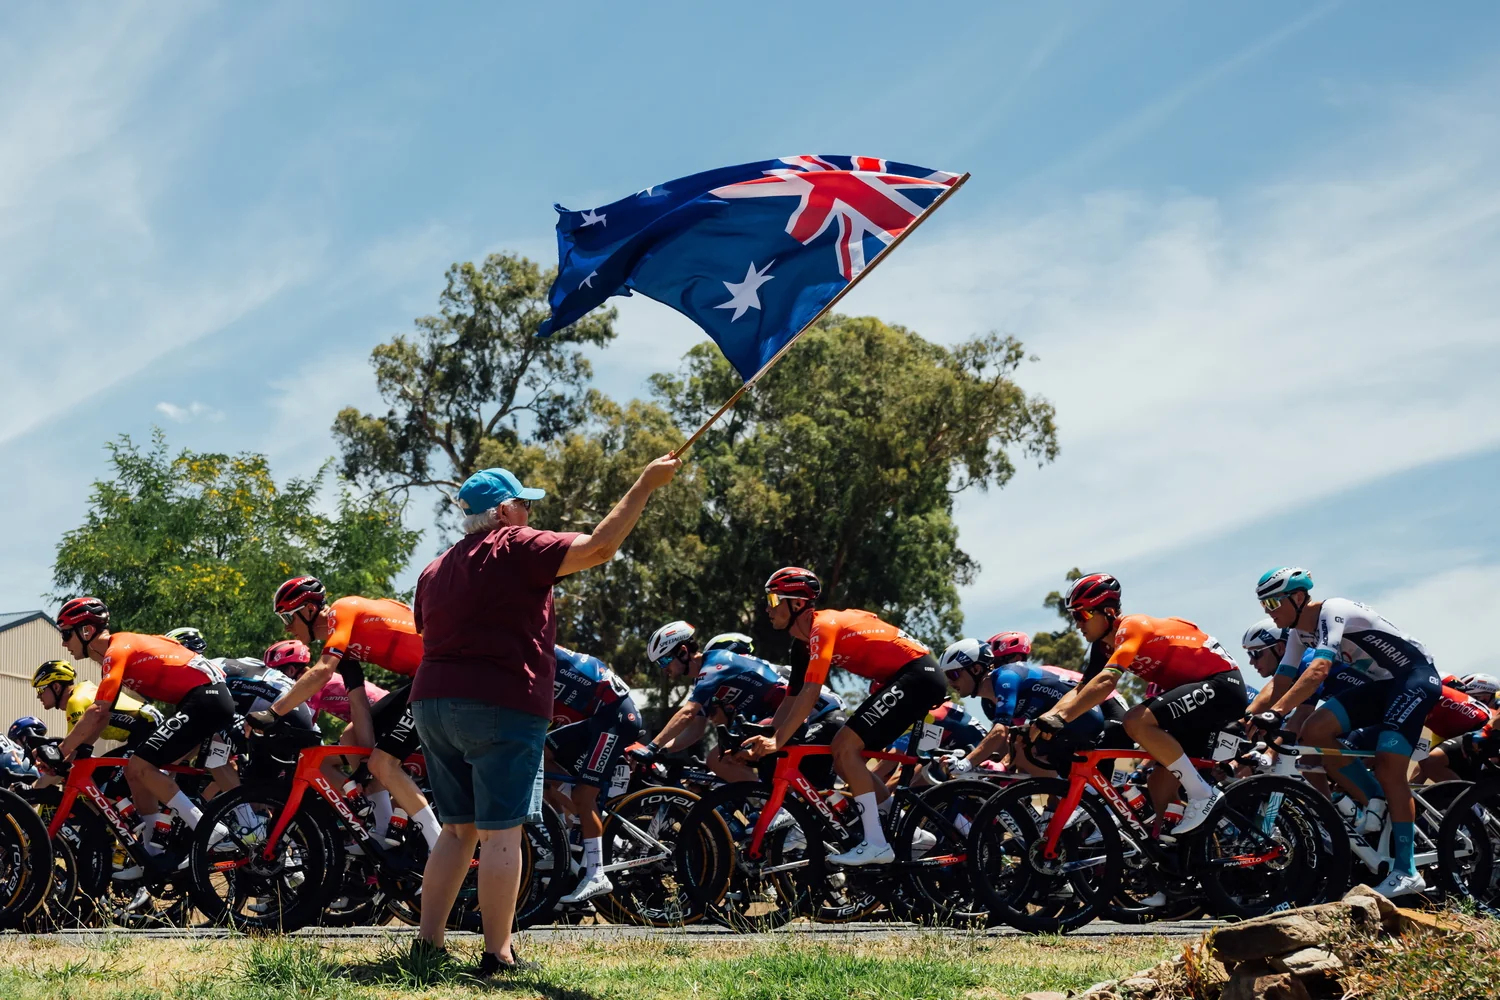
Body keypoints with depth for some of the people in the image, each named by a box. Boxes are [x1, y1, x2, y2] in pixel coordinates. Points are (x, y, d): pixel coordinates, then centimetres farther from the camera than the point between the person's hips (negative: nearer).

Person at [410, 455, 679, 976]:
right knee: (501, 834, -5)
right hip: (501, 708, -8)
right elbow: (599, 547, -12)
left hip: (434, 703, 8)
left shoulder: (434, 571, 18)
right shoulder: (517, 548, -6)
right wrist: (645, 485, -8)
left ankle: (428, 942, 14)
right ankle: (498, 954, -5)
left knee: (459, 831, 15)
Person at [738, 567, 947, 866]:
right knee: (842, 755, 7)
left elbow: (810, 695, -24)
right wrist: (763, 742, 7)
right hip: (902, 678, 10)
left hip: (919, 674, -10)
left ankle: (876, 843, -17)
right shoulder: (808, 640, 14)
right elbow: (792, 701, 15)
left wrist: (777, 741, -26)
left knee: (845, 746, -17)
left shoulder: (823, 627, -16)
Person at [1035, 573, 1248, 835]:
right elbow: (1080, 691, 5)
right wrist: (1046, 718, -13)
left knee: (1137, 722, -26)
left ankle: (1202, 794, -18)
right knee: (1159, 784, 5)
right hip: (1198, 689, 10)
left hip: (1223, 685, -10)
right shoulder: (1106, 647, 10)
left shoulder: (1132, 627, -18)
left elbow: (1105, 683, -32)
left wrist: (1060, 718, -39)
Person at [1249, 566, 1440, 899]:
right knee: (1315, 731, -12)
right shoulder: (1300, 632, 5)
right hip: (1380, 684, 8)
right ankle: (1376, 803, -1)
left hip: (1416, 675, -8)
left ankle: (1406, 872, -16)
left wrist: (1276, 712, -46)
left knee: (1389, 768, -20)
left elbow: (1318, 670, -37)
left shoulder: (1333, 612, -23)